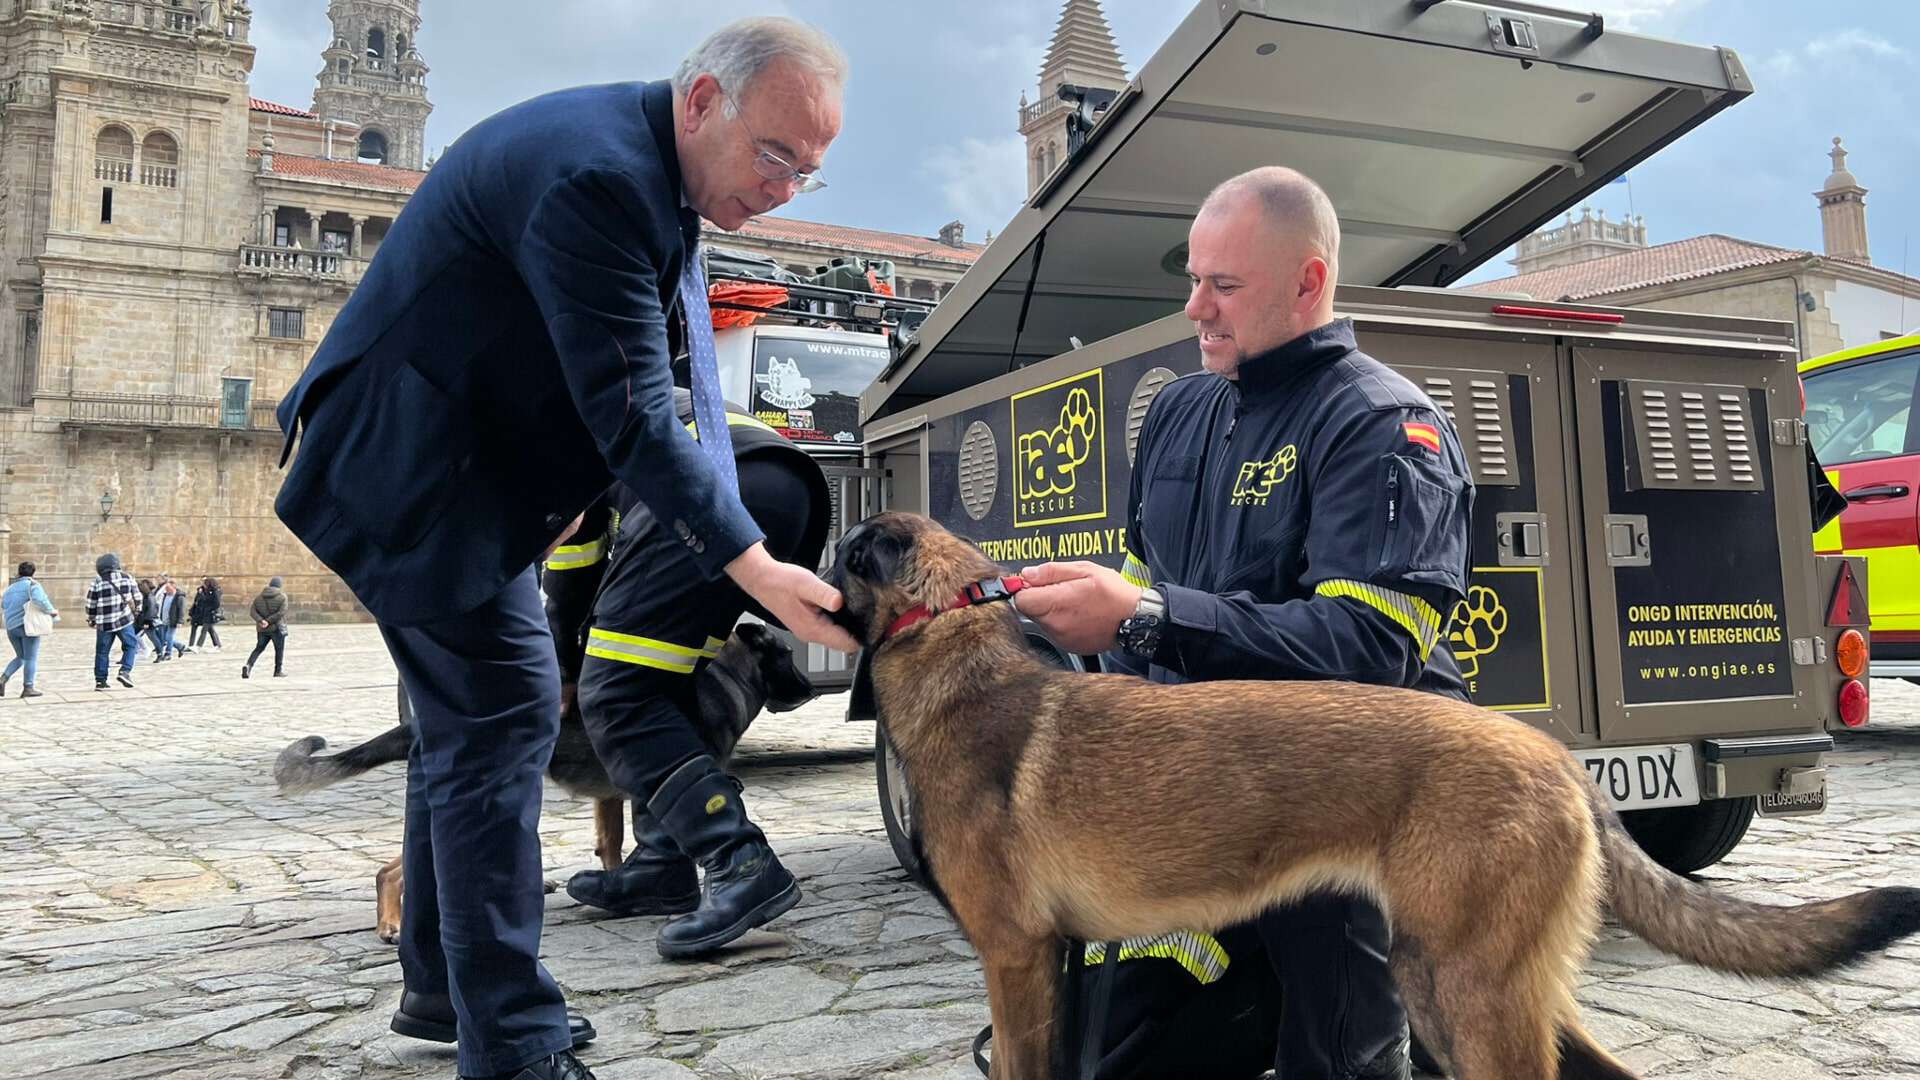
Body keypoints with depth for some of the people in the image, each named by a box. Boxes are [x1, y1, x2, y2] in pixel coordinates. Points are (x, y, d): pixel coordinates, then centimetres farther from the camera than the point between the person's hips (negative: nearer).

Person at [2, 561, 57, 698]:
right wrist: (50, 611, -12)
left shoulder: (10, 588, 17)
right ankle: (28, 688, -1)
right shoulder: (32, 585, -4)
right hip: (27, 625, -6)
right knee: (31, 658, 0)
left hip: (11, 628, 7)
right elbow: (39, 600, -22)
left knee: (21, 657, 20)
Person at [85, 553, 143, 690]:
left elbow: (91, 604, 4)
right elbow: (137, 597, 8)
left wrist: (91, 620, 19)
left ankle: (100, 680, 13)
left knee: (102, 651, 9)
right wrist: (136, 611, 25)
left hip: (104, 623, 1)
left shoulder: (97, 582, 2)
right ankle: (125, 671, -9)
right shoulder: (127, 577, 3)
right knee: (130, 645, 10)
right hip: (124, 620, -1)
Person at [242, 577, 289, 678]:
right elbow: (281, 612, -17)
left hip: (262, 629, 4)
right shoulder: (282, 597, -5)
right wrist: (269, 621, -15)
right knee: (279, 649, 9)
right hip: (277, 628, -4)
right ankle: (278, 670, 13)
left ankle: (248, 665, -5)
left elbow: (252, 611, -2)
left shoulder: (259, 597, 9)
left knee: (259, 648, 15)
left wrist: (261, 621, -14)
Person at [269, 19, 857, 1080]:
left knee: (468, 712, 15)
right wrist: (755, 568, -31)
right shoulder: (599, 176, -26)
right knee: (503, 713, -11)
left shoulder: (645, 168, 6)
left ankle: (442, 983, 30)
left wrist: (555, 487, 12)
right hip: (416, 465, -10)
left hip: (464, 460, 11)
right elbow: (631, 416, -30)